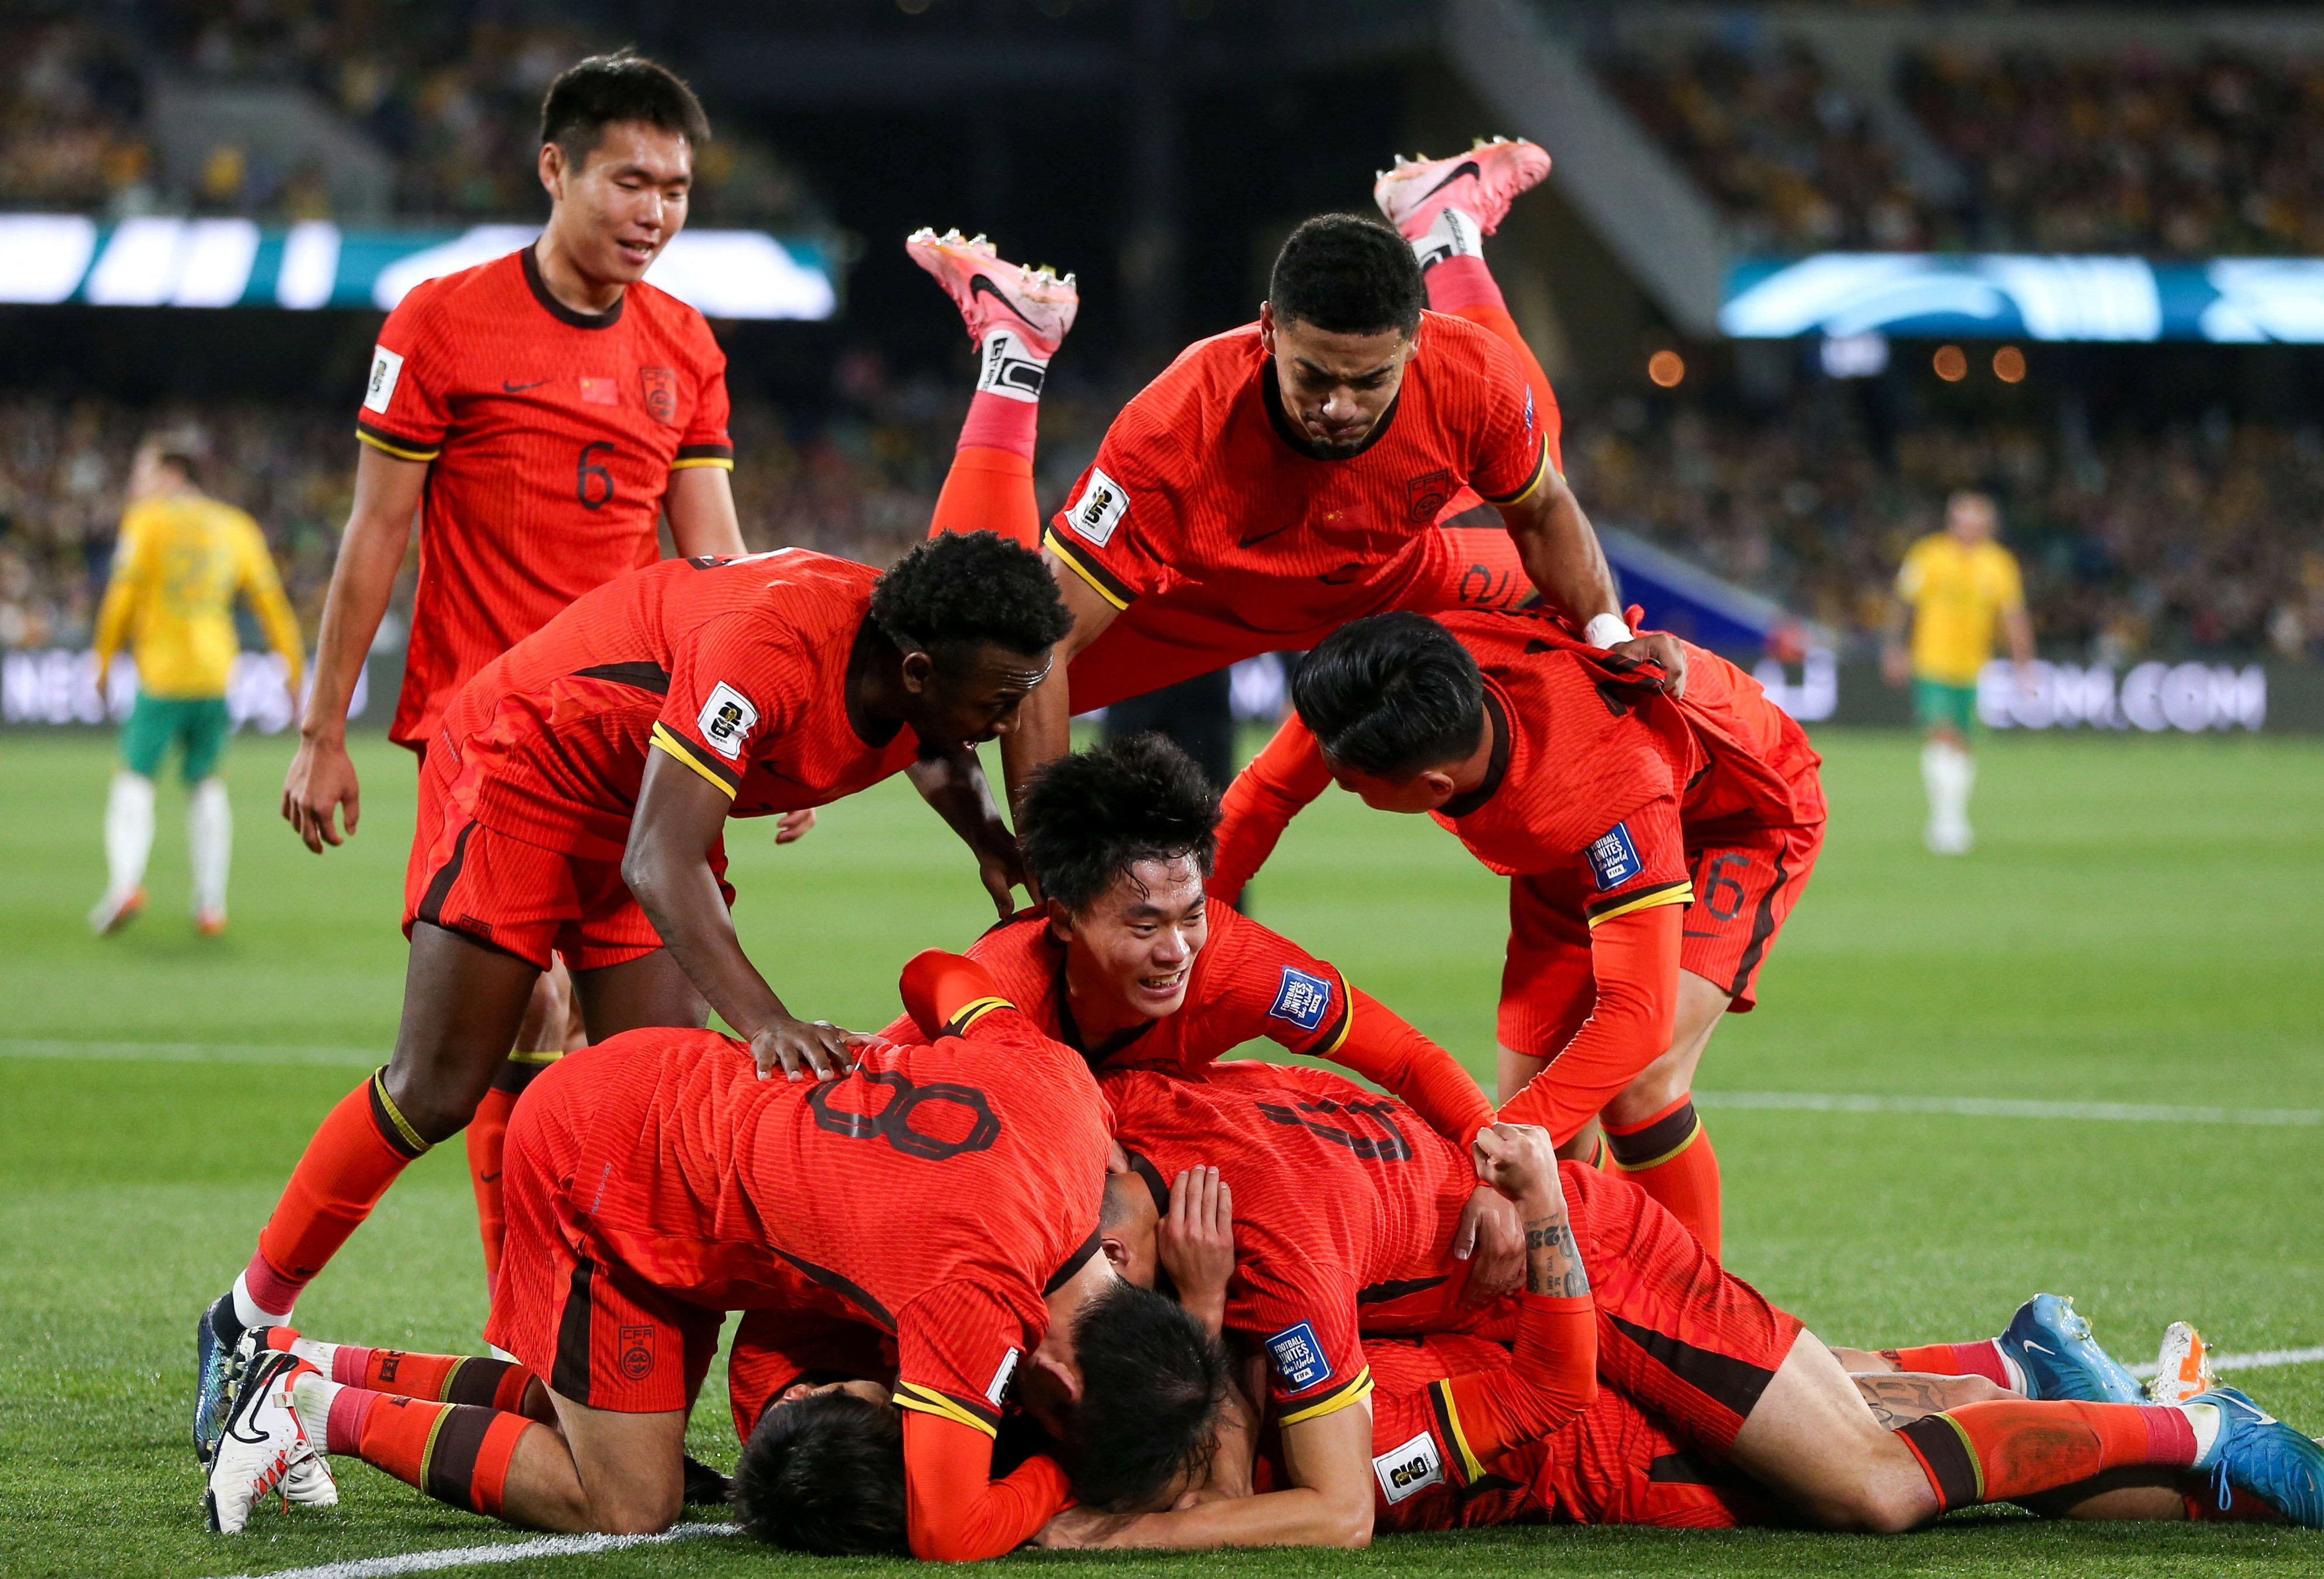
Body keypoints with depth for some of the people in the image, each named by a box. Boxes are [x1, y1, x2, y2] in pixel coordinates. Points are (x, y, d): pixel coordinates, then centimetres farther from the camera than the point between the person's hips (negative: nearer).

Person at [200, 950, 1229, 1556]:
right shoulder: (982, 1297, -35)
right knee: (626, 1505, -7)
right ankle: (325, 1415, 2)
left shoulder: (1058, 1083, -15)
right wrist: (1070, 1477, -17)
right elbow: (946, 1532, -33)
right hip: (598, 1164, -9)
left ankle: (302, 1371, 28)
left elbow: (940, 977, 4)